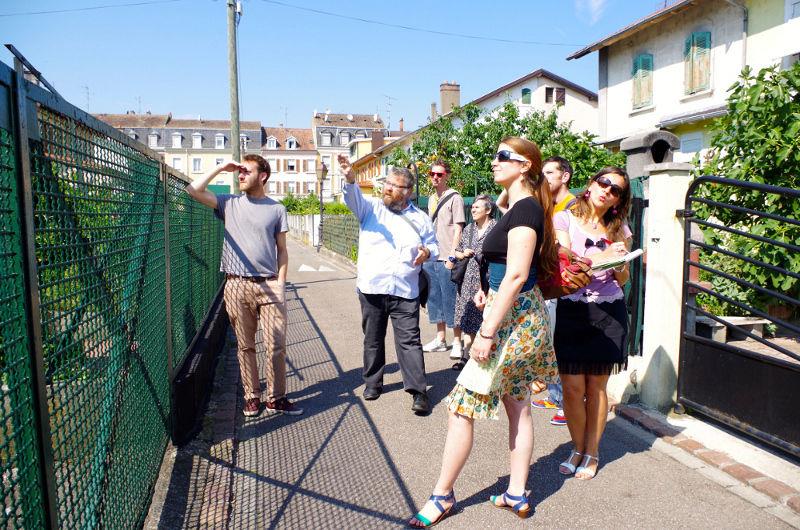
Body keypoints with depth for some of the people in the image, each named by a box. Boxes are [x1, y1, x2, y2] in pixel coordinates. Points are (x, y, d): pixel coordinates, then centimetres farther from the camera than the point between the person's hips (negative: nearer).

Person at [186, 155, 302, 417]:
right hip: (237, 286, 1)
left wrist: (281, 282, -2)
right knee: (245, 346, 8)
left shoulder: (276, 209, 6)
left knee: (276, 345, -1)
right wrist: (220, 168, 1)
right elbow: (193, 190, -1)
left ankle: (276, 398, 13)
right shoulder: (229, 203, 8)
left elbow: (282, 250, 7)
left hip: (269, 285, -1)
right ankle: (252, 396, 21)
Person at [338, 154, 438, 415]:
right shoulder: (371, 208, 4)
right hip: (371, 288, 1)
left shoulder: (420, 218, 8)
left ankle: (418, 391, 5)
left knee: (409, 340, -2)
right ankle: (373, 382, 30)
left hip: (405, 292, 0)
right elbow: (354, 197, -16)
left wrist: (427, 252, -9)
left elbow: (433, 245, 16)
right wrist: (350, 178, -38)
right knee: (373, 339, 13)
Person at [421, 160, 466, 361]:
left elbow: (458, 229, -11)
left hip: (446, 259, -8)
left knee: (450, 299, -3)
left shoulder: (454, 198, -6)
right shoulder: (431, 199, 16)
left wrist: (451, 256, -16)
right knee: (434, 299, 13)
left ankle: (457, 342, 8)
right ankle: (440, 339, 24)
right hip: (430, 258, 8)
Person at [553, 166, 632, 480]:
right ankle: (577, 448, 23)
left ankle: (592, 452, 24)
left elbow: (623, 280, 8)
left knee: (596, 387, 7)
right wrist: (602, 257, -23)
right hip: (571, 311, -1)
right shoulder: (565, 219, 3)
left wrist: (621, 261, -12)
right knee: (572, 388, 0)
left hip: (608, 313, 2)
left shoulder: (619, 228, 9)